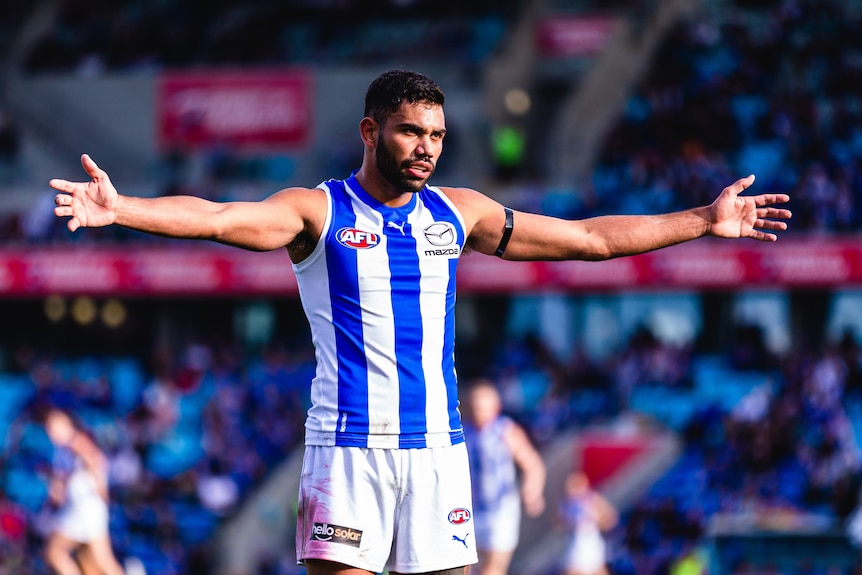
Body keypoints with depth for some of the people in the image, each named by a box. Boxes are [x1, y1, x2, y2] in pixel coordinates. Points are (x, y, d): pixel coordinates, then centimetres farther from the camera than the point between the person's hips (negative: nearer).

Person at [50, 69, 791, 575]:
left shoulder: (458, 213, 11)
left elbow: (591, 237, 16)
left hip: (437, 442, 4)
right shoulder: (319, 211, -2)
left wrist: (703, 222, 15)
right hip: (349, 441, -4)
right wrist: (118, 209, -34)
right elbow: (218, 217, -18)